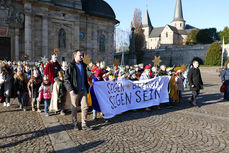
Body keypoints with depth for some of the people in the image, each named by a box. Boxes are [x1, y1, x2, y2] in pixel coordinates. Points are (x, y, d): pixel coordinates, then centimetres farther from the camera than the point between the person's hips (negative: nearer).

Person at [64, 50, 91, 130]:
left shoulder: (84, 65, 12)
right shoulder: (71, 66, -7)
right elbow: (66, 79, -9)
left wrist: (87, 88, 14)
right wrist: (70, 89, -16)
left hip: (83, 90, 5)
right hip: (75, 91, -5)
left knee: (85, 106, 1)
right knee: (74, 107, 8)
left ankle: (84, 124, 11)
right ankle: (75, 123, 23)